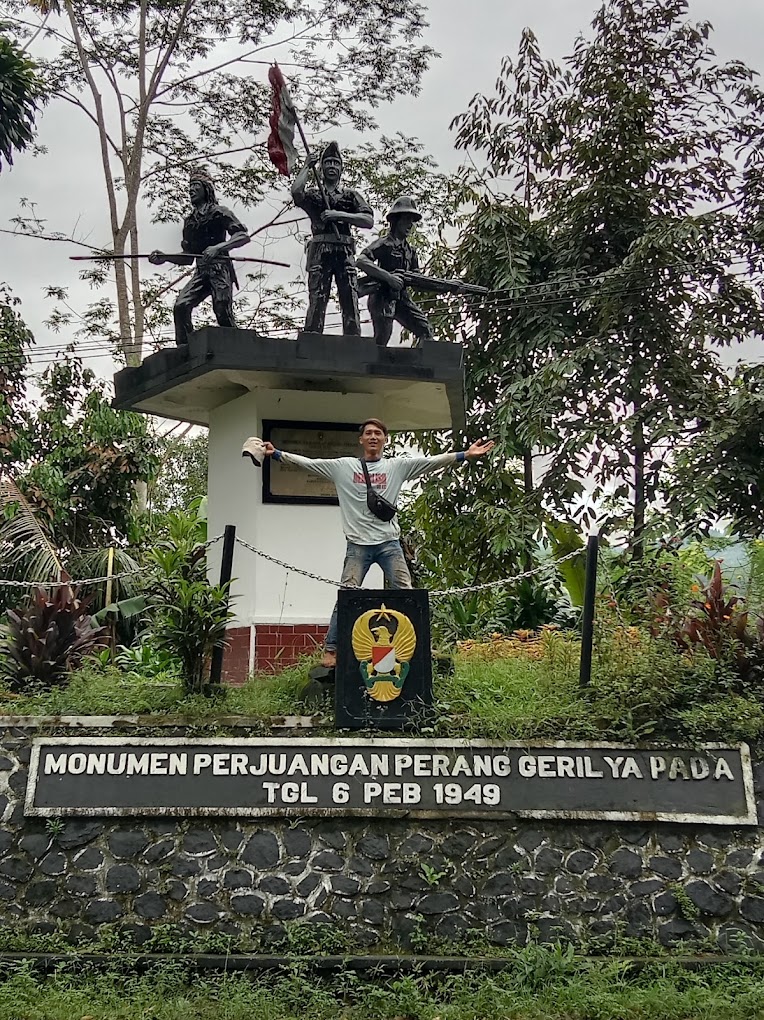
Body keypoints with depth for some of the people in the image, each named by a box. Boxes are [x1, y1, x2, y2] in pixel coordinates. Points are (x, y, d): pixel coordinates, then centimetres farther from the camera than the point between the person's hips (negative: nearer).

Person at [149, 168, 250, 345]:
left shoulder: (219, 212, 4)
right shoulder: (189, 221, 23)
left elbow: (244, 236, -9)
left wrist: (217, 247, -22)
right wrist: (164, 257, 8)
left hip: (220, 269, -5)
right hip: (200, 272, 6)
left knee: (223, 312, -17)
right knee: (181, 305, -14)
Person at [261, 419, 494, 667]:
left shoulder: (397, 466, 8)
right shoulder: (343, 466, 8)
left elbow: (431, 461, 0)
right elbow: (307, 462, 6)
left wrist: (465, 455, -9)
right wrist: (276, 453, -3)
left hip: (389, 542, 1)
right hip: (358, 544, -1)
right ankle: (330, 650, 0)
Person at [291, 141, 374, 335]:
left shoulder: (350, 195, 20)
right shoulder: (313, 195, 20)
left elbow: (369, 221, 5)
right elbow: (296, 191, -5)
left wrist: (339, 215, -5)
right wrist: (307, 168, 9)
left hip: (345, 253, 1)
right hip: (320, 251, -1)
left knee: (350, 302, -9)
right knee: (317, 301, -12)